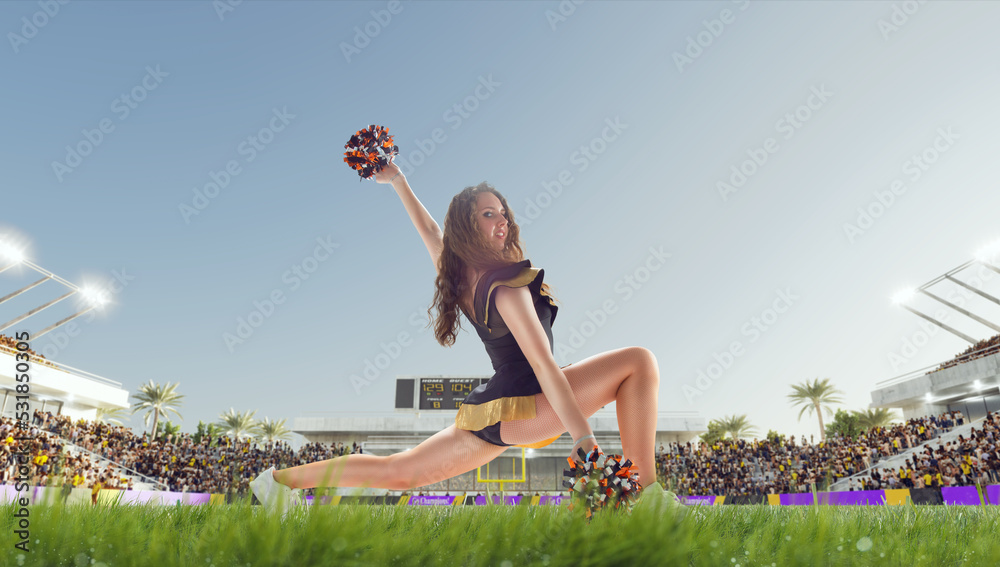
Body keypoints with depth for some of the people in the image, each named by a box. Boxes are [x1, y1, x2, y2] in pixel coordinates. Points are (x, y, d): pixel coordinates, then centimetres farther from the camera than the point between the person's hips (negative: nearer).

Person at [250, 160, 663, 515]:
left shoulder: (458, 273, 5)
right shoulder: (507, 287, -18)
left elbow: (429, 228, 22)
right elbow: (543, 366, -24)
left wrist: (398, 181, 32)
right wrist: (584, 437, -25)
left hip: (485, 415, 8)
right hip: (520, 407, -8)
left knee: (397, 472, 20)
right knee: (639, 361, -10)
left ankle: (285, 478, 27)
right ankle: (648, 492, -14)